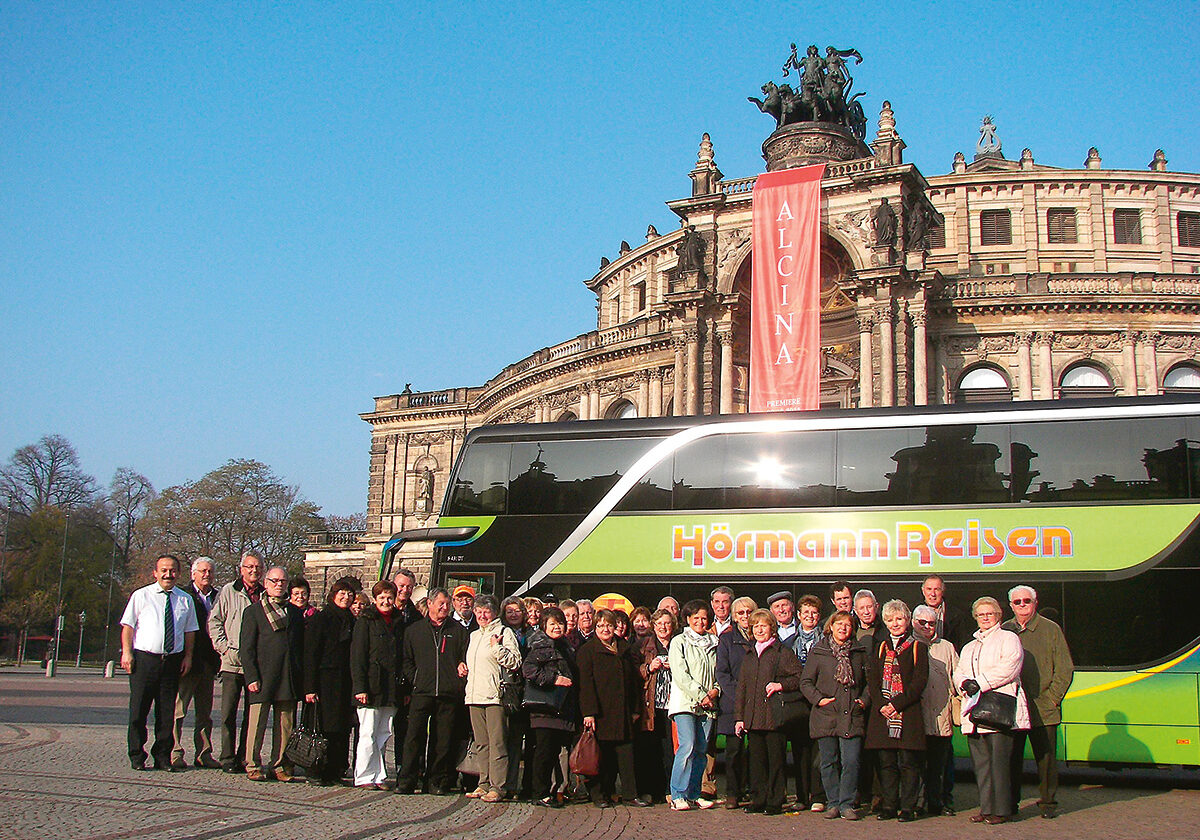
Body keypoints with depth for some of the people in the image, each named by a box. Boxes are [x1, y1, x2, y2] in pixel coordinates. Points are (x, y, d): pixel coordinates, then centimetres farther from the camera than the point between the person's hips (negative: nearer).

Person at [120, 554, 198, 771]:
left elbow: (190, 631, 14)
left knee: (167, 712, 5)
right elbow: (128, 625, 1)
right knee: (138, 710, 0)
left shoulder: (185, 600, 11)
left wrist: (188, 656, 5)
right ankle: (136, 756, 11)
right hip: (144, 658, -2)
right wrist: (127, 653, -8)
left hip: (172, 661, 2)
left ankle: (162, 757, 14)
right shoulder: (141, 596, 3)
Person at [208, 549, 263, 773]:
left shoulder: (266, 595, 11)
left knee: (253, 713, 4)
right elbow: (214, 621, 4)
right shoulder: (228, 591, 5)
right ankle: (227, 758, 4)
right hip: (232, 662, -2)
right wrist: (224, 647, -5)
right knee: (228, 712, -4)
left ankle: (245, 758, 12)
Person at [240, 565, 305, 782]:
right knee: (257, 723, 0)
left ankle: (279, 766, 13)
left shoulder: (295, 612, 16)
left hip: (289, 679, 4)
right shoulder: (253, 611, 4)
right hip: (262, 678, -4)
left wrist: (300, 676, 8)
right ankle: (253, 766, 10)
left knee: (285, 726, 5)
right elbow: (247, 649, -2)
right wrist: (252, 677, -10)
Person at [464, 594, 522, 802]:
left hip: (495, 696, -7)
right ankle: (484, 784, 14)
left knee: (497, 743, -8)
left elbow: (515, 663, -7)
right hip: (474, 697, 7)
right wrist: (462, 667, 18)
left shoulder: (505, 633, 1)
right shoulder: (473, 636, 22)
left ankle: (497, 787, -8)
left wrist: (497, 648, -15)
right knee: (481, 744, 9)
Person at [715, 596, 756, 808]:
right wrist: (739, 696, -11)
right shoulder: (726, 639, 9)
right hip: (733, 703, -1)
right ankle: (732, 794, 4)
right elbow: (722, 673, 2)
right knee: (734, 748, -3)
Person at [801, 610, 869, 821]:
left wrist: (864, 699, 3)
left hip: (852, 716, 1)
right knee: (829, 762, 4)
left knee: (851, 761, -6)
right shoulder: (818, 651, 4)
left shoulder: (859, 652, 11)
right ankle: (833, 803, 14)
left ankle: (847, 804, 3)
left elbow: (869, 680, 18)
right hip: (826, 716, -1)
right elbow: (806, 682, 4)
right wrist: (818, 699, -8)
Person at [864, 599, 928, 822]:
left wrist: (897, 704, -13)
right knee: (886, 763, 4)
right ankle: (888, 806, 11)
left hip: (908, 712, -3)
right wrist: (881, 705, -7)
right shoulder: (879, 649, 17)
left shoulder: (918, 648, 5)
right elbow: (872, 679, 9)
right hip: (882, 713, 3)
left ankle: (908, 808, 2)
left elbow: (920, 681, -5)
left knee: (908, 762, -4)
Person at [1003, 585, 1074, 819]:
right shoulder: (1004, 631, 9)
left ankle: (1048, 802, 13)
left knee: (1046, 757, 1)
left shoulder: (1051, 629, 3)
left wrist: (1051, 699, -6)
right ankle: (1010, 802, 16)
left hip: (1043, 710, -2)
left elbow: (1065, 669, 2)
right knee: (1011, 757, 5)